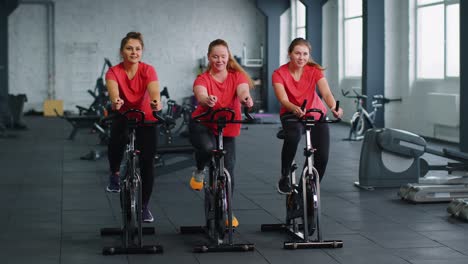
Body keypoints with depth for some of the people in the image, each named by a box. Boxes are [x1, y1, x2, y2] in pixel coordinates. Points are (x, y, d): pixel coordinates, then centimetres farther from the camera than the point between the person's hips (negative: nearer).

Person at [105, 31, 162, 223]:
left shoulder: (148, 70, -17)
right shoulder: (114, 72, -17)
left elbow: (154, 91, -35)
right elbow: (113, 91, -38)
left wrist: (156, 101, -59)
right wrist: (115, 100, -62)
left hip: (145, 119, 0)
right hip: (123, 117, 0)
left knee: (147, 162, -5)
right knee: (116, 142, -29)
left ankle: (144, 206, 13)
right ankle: (114, 174, 4)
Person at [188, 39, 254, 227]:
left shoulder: (237, 76, -5)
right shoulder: (202, 79, -10)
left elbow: (243, 90, -26)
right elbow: (200, 95, -32)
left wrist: (246, 99, -51)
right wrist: (207, 100, -57)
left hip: (228, 129, 3)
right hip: (203, 125, -3)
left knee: (228, 167, 1)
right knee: (207, 147, -35)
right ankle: (199, 172, -2)